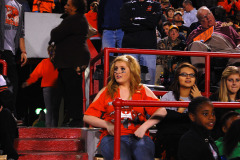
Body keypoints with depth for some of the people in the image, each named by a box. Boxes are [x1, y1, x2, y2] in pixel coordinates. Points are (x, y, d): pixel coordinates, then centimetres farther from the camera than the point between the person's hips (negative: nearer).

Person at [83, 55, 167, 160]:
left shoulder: (143, 91, 18)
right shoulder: (106, 92, 19)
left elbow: (161, 111, 6)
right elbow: (87, 117, 14)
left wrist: (144, 126, -9)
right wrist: (107, 125, -3)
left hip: (138, 137, 0)